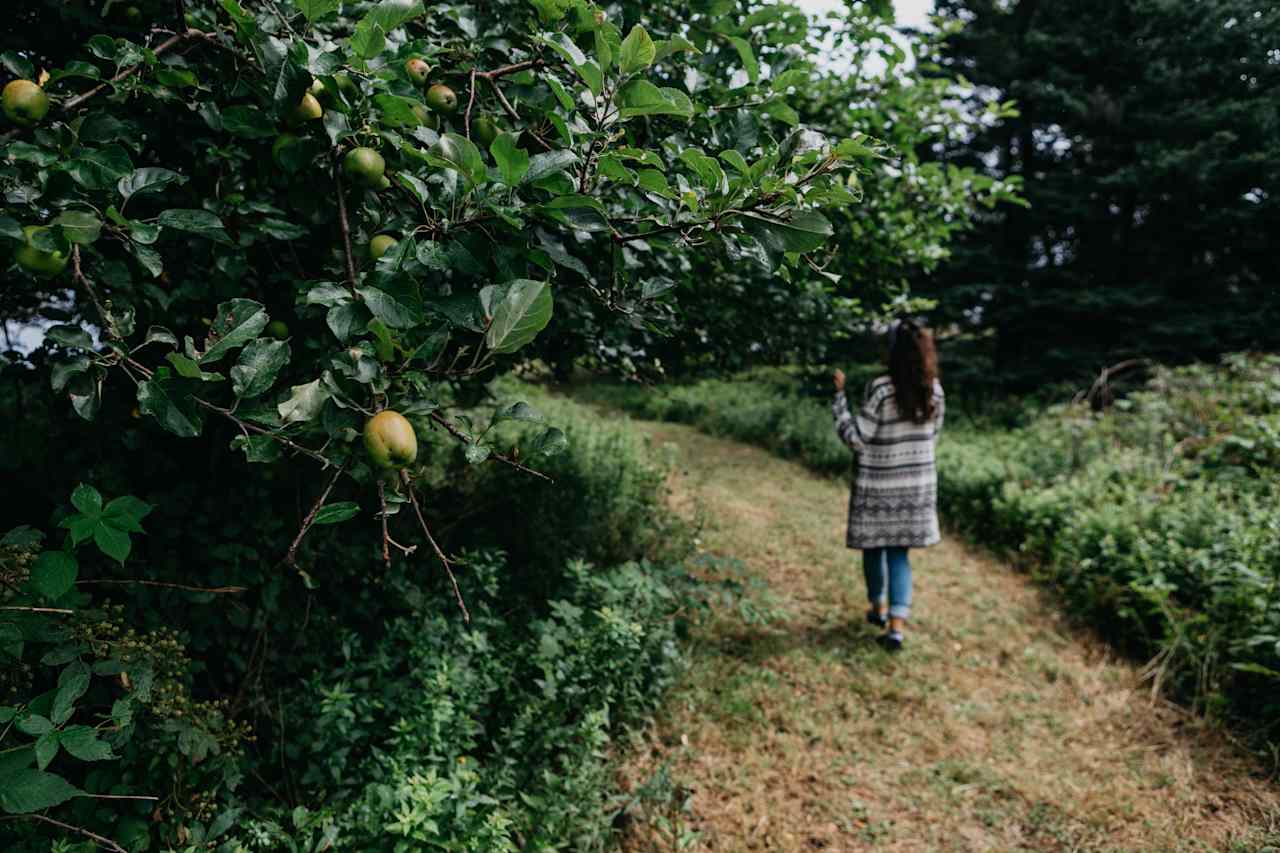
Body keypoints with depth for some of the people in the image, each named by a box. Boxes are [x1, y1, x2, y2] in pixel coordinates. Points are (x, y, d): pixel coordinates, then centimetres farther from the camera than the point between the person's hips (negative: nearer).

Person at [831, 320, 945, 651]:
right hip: (918, 484, 4)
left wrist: (839, 395, -11)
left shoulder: (881, 389, -19)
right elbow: (932, 437, 9)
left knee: (874, 548, 17)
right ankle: (897, 626, 0)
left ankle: (879, 608, 36)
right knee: (899, 554, 10)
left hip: (878, 486, -4)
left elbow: (855, 438, -16)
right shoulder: (934, 391, -2)